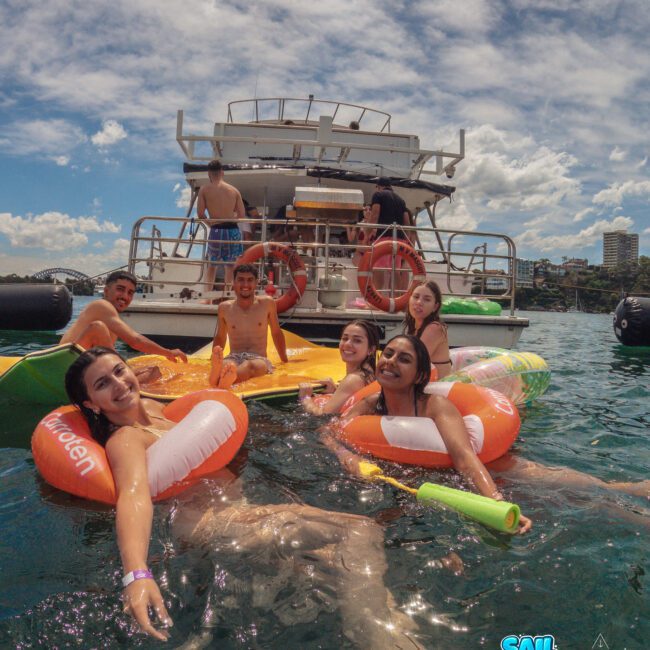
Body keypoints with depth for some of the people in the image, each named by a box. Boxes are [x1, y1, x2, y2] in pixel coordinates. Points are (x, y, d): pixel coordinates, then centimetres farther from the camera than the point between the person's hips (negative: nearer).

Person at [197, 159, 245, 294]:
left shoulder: (204, 189, 0)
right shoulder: (234, 190, 5)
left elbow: (200, 214, -3)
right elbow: (241, 215, 5)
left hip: (216, 231, -1)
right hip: (233, 230, 1)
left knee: (212, 264, 18)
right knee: (230, 265, 13)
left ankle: (208, 293, 14)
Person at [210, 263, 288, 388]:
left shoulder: (267, 303, 6)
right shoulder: (224, 308, 9)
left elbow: (276, 333, 17)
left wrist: (285, 361, 20)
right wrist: (214, 360, 20)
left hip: (259, 359, -2)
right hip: (234, 358, 2)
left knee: (251, 366, -40)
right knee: (224, 364, -36)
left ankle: (225, 378, -73)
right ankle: (218, 372, -73)